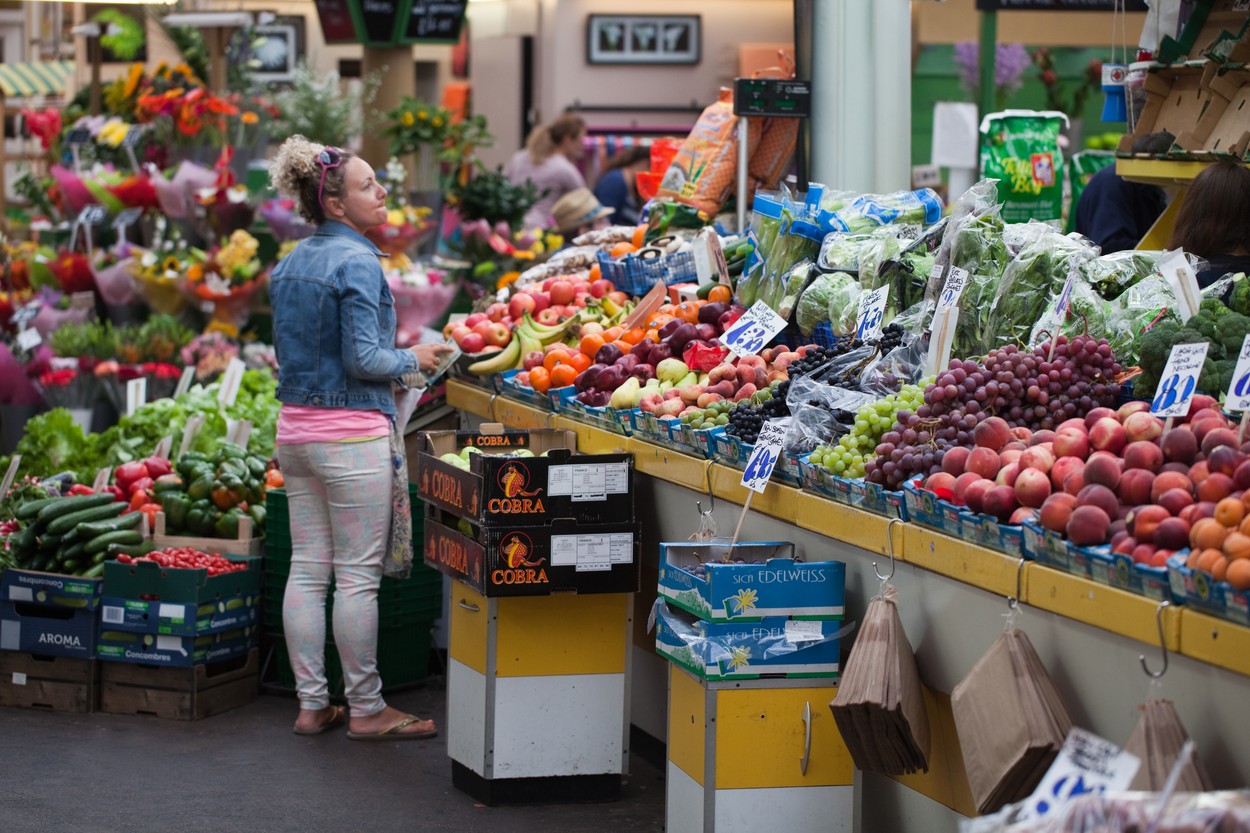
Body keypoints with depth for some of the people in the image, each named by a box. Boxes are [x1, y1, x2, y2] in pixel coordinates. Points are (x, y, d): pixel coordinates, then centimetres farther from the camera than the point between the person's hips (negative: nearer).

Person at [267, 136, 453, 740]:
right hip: (352, 431, -8)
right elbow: (363, 357, -18)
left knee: (307, 570, 10)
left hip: (295, 425, 8)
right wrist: (413, 361, 0)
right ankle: (366, 708, 5)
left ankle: (312, 704, 15)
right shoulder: (357, 262, -14)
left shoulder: (289, 266, 11)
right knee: (358, 576, -1)